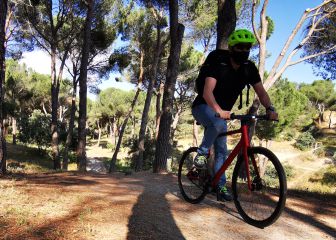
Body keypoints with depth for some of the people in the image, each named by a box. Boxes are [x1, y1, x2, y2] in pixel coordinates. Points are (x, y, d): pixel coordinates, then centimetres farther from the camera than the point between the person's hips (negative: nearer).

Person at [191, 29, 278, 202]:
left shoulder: (249, 68, -7)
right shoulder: (218, 63, -23)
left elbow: (261, 92, -8)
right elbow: (207, 92, -35)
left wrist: (270, 108, -29)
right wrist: (218, 111, -53)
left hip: (222, 112, 6)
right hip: (203, 107, -6)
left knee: (222, 151, 3)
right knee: (219, 124, -39)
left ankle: (221, 187, 13)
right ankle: (202, 153, -15)